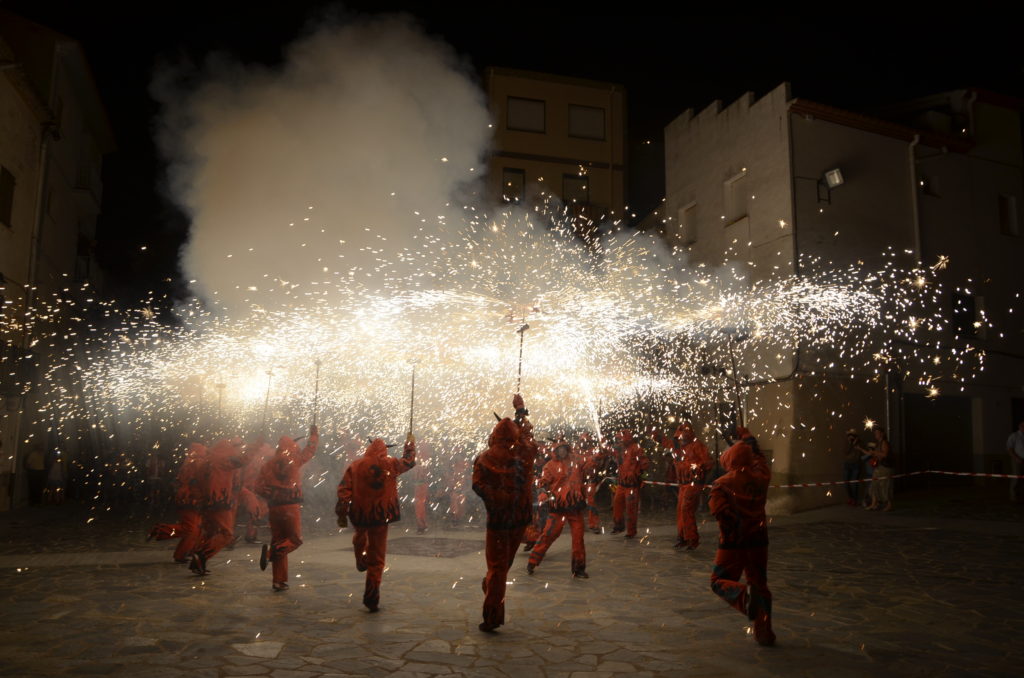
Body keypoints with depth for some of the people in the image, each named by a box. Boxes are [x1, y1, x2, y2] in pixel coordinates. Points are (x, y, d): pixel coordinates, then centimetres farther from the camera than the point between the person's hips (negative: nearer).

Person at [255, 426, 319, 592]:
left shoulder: (267, 464, 6)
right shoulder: (294, 460, -3)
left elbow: (259, 488, 3)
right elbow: (310, 449, 13)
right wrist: (314, 433, 28)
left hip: (273, 507, 5)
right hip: (291, 506, -5)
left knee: (278, 540, 13)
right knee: (295, 539, 6)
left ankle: (279, 581, 12)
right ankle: (271, 552, -22)